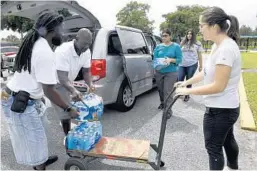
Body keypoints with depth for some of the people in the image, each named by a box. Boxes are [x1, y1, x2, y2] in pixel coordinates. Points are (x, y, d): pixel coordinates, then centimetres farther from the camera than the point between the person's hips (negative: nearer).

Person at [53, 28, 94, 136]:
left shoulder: (86, 52, -13)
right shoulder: (63, 51, -35)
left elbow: (86, 71, -5)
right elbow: (62, 77, -40)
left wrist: (90, 84, -24)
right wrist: (73, 90, -56)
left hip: (68, 81, 7)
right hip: (56, 82, -6)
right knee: (65, 112, -6)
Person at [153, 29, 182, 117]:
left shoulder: (176, 46, 0)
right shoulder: (158, 47, 8)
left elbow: (179, 59, -3)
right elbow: (155, 58, 5)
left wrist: (170, 60, -21)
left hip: (171, 73, -4)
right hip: (159, 72, 4)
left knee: (167, 91, -9)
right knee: (160, 90, 16)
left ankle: (168, 110, -1)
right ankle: (162, 103, 41)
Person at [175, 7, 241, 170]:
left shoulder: (226, 48, -26)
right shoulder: (219, 45, 5)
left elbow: (218, 86, -28)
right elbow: (207, 72, 13)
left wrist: (188, 91, -21)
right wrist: (186, 82, 10)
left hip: (220, 109, -10)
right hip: (226, 107, 10)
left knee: (214, 147, 7)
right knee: (227, 140, 30)